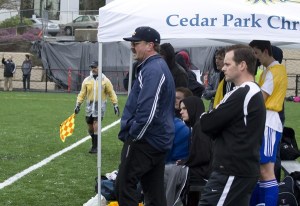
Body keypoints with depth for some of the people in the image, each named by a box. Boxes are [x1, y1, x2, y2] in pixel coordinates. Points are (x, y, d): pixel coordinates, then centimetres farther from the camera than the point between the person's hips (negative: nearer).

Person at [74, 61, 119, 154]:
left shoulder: (105, 80, -2)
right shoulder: (87, 80, 5)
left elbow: (111, 93, 2)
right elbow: (82, 93, 9)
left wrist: (115, 105, -1)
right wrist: (78, 104, 3)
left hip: (100, 105, -4)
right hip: (89, 105, 4)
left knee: (96, 125, -13)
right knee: (90, 126, 7)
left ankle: (95, 147, -8)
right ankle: (95, 142, 29)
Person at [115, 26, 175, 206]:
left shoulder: (152, 70, -16)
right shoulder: (161, 67, 17)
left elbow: (147, 110, -26)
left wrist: (133, 135, -14)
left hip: (144, 140, -10)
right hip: (160, 140, 10)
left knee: (125, 185, -6)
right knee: (155, 191, 11)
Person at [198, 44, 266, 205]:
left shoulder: (241, 94, -16)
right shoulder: (255, 92, 16)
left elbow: (207, 124, -14)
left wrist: (202, 118, 6)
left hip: (231, 172, -10)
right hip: (245, 169, 10)